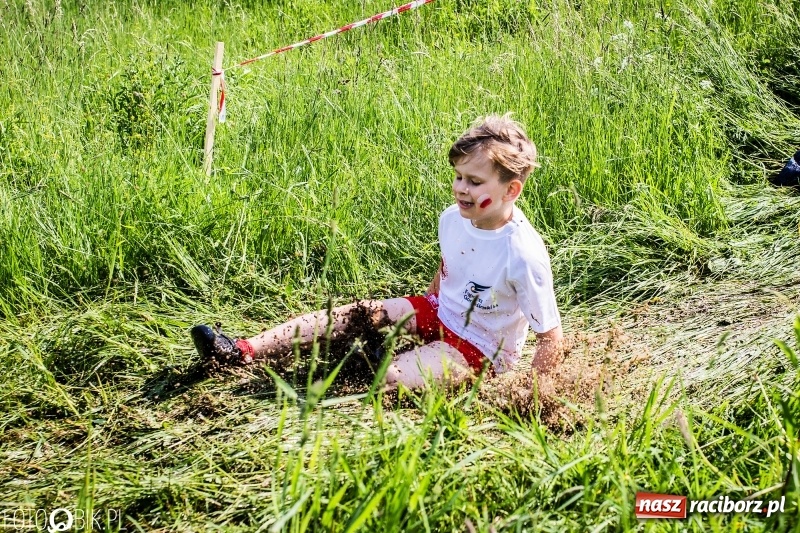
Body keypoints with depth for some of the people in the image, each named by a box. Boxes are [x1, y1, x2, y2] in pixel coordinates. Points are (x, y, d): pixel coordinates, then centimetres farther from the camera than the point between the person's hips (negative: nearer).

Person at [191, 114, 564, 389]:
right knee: (358, 314, -9)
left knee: (393, 379, -30)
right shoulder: (453, 219, -8)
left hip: (478, 347, -7)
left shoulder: (523, 255, -29)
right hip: (439, 313, 7)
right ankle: (243, 352, -15)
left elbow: (550, 337, -23)